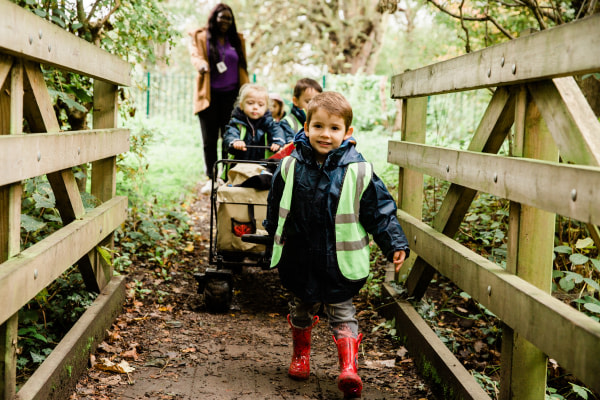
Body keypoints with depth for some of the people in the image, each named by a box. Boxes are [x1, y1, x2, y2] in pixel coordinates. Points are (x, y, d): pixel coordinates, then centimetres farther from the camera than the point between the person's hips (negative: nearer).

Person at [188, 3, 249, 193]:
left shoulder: (237, 40, 14)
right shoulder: (201, 37, 6)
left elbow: (242, 68, 16)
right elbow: (195, 56, -11)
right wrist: (201, 65, -34)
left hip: (231, 94, 1)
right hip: (210, 95, -1)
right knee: (209, 139, 1)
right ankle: (211, 179, 9)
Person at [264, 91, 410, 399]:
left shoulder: (358, 171, -11)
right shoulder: (290, 167, -3)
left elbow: (380, 210, -4)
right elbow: (275, 206, 13)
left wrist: (394, 245, -9)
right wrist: (275, 236, 21)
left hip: (339, 261, -3)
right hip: (299, 258, 3)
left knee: (341, 311, 0)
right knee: (301, 309, 19)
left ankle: (349, 368, 3)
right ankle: (300, 355, 40)